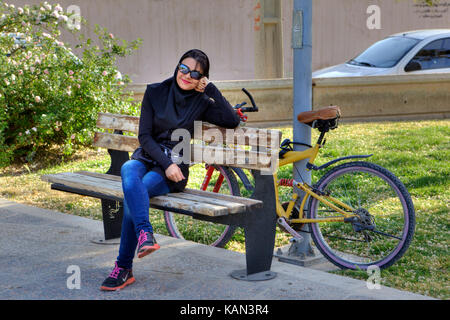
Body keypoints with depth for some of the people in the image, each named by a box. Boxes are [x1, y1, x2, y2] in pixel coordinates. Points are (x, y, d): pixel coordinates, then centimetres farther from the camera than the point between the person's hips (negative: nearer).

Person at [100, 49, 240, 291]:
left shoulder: (201, 103, 5)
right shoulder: (155, 92, 6)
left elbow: (232, 121, -9)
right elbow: (144, 135, 1)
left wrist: (211, 90, -7)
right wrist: (165, 163, -14)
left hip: (175, 168, -2)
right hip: (147, 158, 2)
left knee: (131, 194, -30)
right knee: (128, 170, -36)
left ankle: (124, 268, -26)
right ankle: (144, 233, -50)